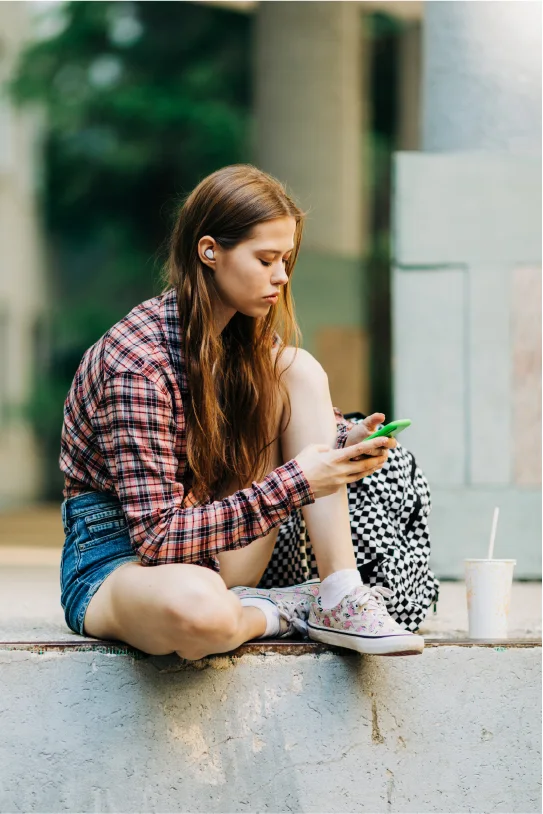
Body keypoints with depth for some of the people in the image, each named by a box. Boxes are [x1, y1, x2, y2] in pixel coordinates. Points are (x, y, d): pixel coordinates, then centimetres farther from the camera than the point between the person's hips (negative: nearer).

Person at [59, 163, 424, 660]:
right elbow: (159, 536, -26)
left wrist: (341, 449, -11)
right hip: (115, 559, -8)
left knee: (299, 371, -7)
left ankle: (339, 599, -15)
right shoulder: (136, 363, -24)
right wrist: (295, 482, -28)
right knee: (197, 608, -45)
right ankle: (284, 613, -9)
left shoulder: (247, 337, 0)